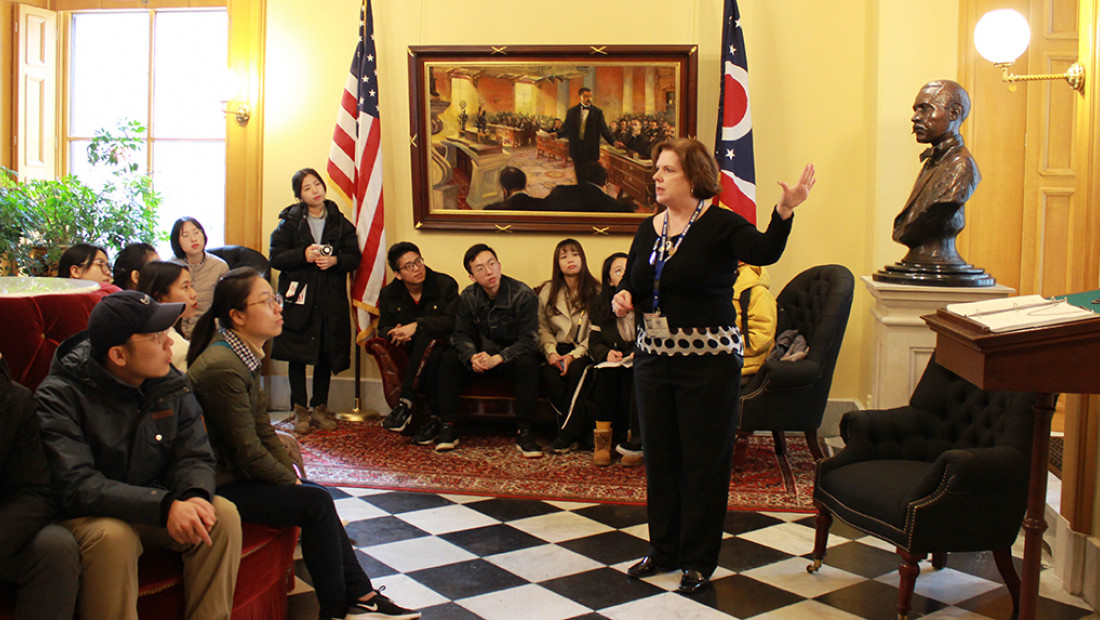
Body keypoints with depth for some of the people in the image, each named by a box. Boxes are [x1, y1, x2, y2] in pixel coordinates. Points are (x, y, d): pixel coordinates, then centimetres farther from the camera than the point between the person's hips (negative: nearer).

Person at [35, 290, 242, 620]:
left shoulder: (171, 385, 0)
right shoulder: (60, 395, -17)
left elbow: (195, 457, -2)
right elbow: (76, 486, -27)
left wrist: (197, 496, -28)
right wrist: (164, 506, -39)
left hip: (158, 509, 5)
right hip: (88, 517, -4)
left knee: (223, 514, -20)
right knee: (112, 536, -36)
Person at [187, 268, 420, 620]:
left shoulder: (245, 355, 9)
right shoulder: (223, 367, -24)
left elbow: (263, 428, 12)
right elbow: (247, 451, -21)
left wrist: (292, 474, 3)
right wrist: (292, 481, -8)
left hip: (235, 474, 10)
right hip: (219, 487, -10)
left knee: (318, 495, 8)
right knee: (315, 502, -13)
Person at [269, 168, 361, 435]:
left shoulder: (341, 223, 7)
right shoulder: (290, 222, 2)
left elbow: (354, 257, 5)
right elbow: (276, 257, -3)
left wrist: (335, 260, -14)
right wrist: (304, 255, -16)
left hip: (331, 300, 2)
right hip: (299, 297, -1)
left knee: (326, 354, 7)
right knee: (297, 355, 1)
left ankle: (320, 406, 20)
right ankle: (300, 410, 11)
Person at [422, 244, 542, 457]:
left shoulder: (524, 295, -17)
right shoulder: (468, 297, -4)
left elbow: (528, 340, -20)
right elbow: (461, 335, -4)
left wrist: (498, 358, -32)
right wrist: (473, 357, -26)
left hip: (512, 357, -3)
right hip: (483, 354, 4)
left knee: (529, 362, -36)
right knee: (449, 357, -21)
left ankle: (524, 433, -28)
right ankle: (447, 428, -20)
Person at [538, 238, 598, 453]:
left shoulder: (595, 291, 1)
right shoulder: (547, 291, 11)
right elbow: (542, 327, 8)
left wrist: (575, 355, -18)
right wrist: (551, 352, -11)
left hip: (584, 351, -2)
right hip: (559, 349, 2)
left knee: (577, 368, -35)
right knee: (548, 373, -31)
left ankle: (569, 433, -27)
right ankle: (580, 429, -24)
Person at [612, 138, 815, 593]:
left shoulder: (721, 225, -9)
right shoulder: (648, 229, 8)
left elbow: (765, 251, -27)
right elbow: (631, 284, 16)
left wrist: (785, 210, -43)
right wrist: (623, 297, -7)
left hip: (708, 360, -6)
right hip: (653, 356, 6)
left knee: (704, 461, 4)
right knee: (659, 457, 14)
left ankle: (699, 559, 19)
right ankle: (664, 549, 30)